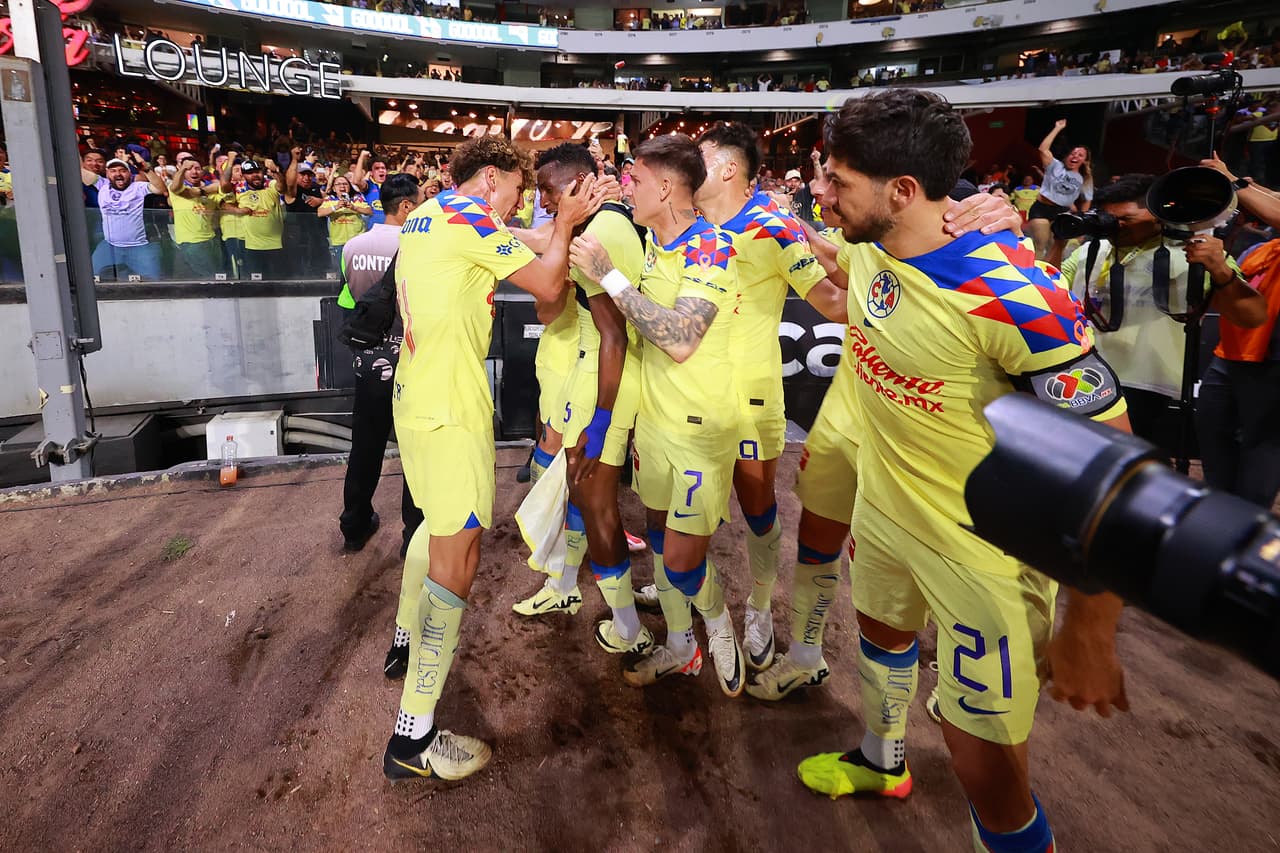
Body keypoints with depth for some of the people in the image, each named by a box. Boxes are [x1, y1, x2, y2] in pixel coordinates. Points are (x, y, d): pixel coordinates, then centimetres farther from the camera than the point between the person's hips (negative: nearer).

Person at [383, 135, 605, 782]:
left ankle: (410, 641, 43)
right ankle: (414, 737, -5)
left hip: (413, 400, 10)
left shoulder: (421, 218, 16)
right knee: (456, 557, -8)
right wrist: (565, 223, 1)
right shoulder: (470, 218, -12)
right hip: (452, 411, -10)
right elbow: (547, 286, -15)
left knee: (436, 523, 28)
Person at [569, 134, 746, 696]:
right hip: (653, 413, 8)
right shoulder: (653, 243, 6)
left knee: (681, 557, -5)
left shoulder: (712, 249, -19)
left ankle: (718, 624, 27)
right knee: (659, 533, 16)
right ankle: (679, 647, 34)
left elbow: (679, 339, -30)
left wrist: (608, 274, -25)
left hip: (700, 423, -8)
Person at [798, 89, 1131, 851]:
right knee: (883, 631, 30)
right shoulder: (869, 246, -8)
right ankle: (883, 762, 61)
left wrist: (1091, 628, -24)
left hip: (985, 547, -8)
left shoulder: (1011, 294, -32)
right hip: (884, 506, 8)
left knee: (987, 767, -2)